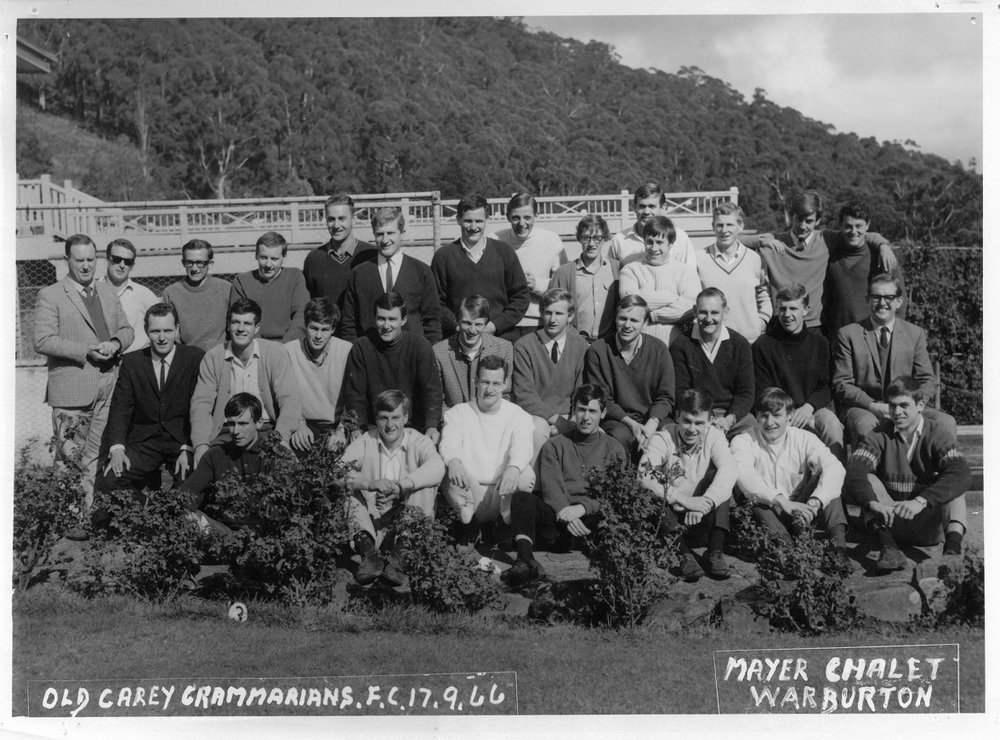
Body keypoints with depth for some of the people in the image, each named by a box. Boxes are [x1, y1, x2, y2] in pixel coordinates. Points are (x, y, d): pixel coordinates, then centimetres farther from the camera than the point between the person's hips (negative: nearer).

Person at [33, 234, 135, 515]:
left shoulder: (107, 291, 16)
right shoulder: (49, 296, -2)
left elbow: (126, 329, 19)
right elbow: (43, 341, -11)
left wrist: (116, 344, -4)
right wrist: (86, 351, -17)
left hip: (107, 389, 5)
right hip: (71, 392, -5)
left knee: (96, 458, 8)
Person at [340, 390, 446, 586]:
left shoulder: (418, 441, 1)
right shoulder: (364, 442, 3)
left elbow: (437, 467, -21)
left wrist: (400, 485, -35)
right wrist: (370, 484, -33)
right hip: (372, 517, 1)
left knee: (426, 486, -23)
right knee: (348, 493, -20)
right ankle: (368, 550, -38)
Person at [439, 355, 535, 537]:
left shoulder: (518, 416, 9)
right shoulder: (457, 413, 11)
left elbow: (522, 447, -11)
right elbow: (449, 443, -8)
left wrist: (514, 468, -36)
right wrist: (453, 461, -34)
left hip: (504, 492, 0)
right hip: (467, 491, 0)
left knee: (526, 475, -30)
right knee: (451, 472, -29)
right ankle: (468, 523, -19)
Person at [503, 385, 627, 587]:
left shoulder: (614, 449, 19)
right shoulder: (554, 446, 20)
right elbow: (551, 487, 3)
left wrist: (583, 507, -16)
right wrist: (565, 512, -18)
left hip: (593, 518, -1)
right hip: (558, 517, 1)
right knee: (521, 497, -28)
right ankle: (525, 560, -50)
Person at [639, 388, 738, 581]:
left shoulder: (714, 436, -4)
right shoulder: (662, 439, -11)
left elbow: (729, 468, -24)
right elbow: (644, 476, -29)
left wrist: (706, 502, -41)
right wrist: (685, 500, -39)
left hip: (701, 520, 2)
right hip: (669, 517, -2)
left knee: (720, 478, -19)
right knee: (651, 494, -30)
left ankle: (715, 552, -24)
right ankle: (684, 554, -36)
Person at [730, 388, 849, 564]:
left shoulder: (805, 439, 1)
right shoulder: (743, 441, -4)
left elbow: (835, 469, -17)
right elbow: (743, 475, -26)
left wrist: (813, 503, -36)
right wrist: (783, 502, -40)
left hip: (798, 514, 2)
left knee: (823, 471, -17)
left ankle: (838, 540, -30)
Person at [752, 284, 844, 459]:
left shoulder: (820, 344, 13)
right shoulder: (762, 347, 3)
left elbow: (825, 387, 10)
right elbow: (763, 394, 1)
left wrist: (808, 407, -11)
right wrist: (788, 413, -15)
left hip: (814, 410, 3)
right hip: (781, 413, -3)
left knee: (830, 421, -31)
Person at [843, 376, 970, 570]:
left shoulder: (938, 434, -4)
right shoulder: (880, 436, -1)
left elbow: (961, 474, -24)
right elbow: (854, 470, -19)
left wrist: (920, 501, -38)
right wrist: (872, 503, -40)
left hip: (930, 527, -1)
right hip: (890, 522, 1)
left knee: (954, 483, -21)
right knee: (868, 479, -20)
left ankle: (953, 546, -41)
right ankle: (888, 547, -40)